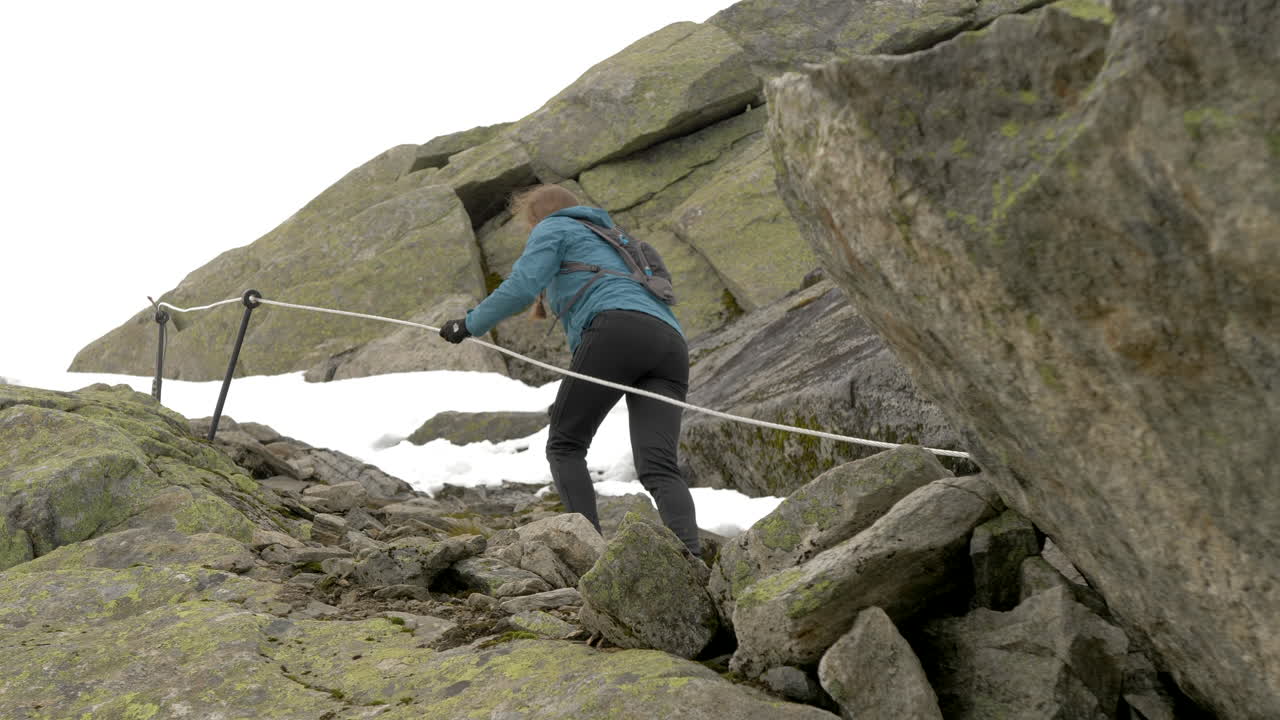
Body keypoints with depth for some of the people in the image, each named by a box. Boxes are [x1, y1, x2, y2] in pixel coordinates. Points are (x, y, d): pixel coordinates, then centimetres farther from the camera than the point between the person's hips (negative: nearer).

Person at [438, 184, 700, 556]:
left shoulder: (554, 227, 20)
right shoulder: (612, 244, 43)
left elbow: (520, 287, 4)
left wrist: (469, 325, 15)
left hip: (618, 333, -6)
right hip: (671, 344, 6)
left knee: (565, 446, 6)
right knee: (658, 468, -9)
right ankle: (690, 555, -32)